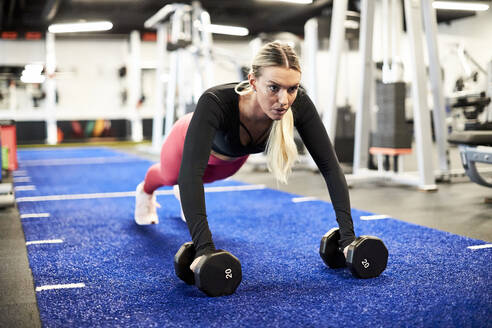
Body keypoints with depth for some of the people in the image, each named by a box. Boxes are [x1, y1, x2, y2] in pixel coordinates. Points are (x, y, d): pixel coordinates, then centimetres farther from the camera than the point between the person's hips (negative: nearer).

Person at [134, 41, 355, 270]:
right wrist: (204, 248, -66)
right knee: (169, 175, 32)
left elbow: (329, 165, -38)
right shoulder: (216, 102, -51)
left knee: (211, 176, 36)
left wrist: (348, 235, -45)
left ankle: (184, 195, 72)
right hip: (196, 138, -2)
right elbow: (190, 172, -57)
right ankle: (145, 191, 69)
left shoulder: (299, 104, -41)